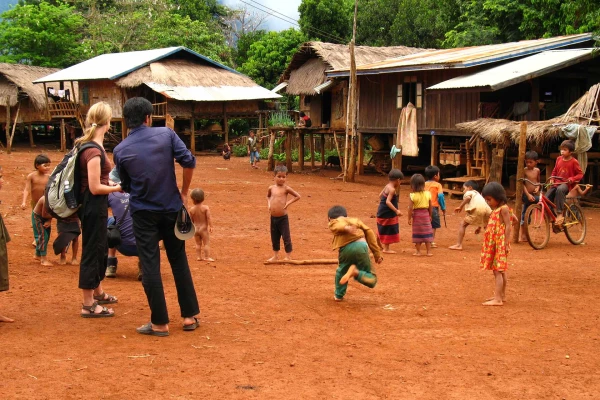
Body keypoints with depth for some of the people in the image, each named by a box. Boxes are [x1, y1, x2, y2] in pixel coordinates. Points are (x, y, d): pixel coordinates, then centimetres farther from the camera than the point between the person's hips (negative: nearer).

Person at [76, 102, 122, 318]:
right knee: (92, 252, -1)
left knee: (100, 249, 23)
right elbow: (95, 188, -22)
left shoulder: (86, 144, 7)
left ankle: (98, 292, 40)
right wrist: (118, 188, -11)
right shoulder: (94, 151, -23)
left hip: (92, 205, 10)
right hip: (94, 206, -10)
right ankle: (88, 305, 8)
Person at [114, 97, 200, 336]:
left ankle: (160, 323, 6)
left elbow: (126, 186, 5)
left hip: (143, 213, -2)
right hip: (171, 208, 2)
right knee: (179, 261, 14)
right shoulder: (166, 134, -6)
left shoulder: (120, 150, -5)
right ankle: (190, 316, 18)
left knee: (150, 266, 4)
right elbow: (188, 161, -12)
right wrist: (184, 192, 0)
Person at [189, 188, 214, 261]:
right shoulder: (205, 208, -12)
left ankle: (198, 256, 16)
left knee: (198, 244, 16)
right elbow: (208, 218, -16)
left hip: (195, 228, 3)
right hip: (204, 228, -3)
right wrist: (211, 226, -12)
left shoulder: (192, 209, -4)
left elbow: (191, 220, 5)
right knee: (207, 243, 1)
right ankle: (207, 257, -3)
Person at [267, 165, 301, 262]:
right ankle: (275, 256, 28)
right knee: (274, 238, 15)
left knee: (286, 238, -1)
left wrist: (288, 203, -9)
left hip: (283, 218, -5)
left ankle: (288, 256, 9)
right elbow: (268, 196, 26)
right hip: (273, 217, 5)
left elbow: (297, 196, -3)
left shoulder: (286, 188, -8)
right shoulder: (271, 188, 5)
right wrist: (269, 204, 9)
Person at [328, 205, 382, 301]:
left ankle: (339, 295, 33)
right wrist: (377, 253, 16)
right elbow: (369, 232, 19)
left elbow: (338, 225, -2)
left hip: (345, 249, 0)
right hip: (361, 245, 0)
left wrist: (345, 228, -25)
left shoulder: (333, 222, 25)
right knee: (372, 280, 9)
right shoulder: (355, 220, 33)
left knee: (341, 271, 33)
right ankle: (356, 272, -17)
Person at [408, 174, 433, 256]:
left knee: (417, 234, 8)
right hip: (425, 215, 2)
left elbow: (410, 208, -13)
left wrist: (409, 218, -3)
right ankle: (429, 252, 9)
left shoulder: (413, 196, -13)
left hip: (416, 215, -2)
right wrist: (430, 216, 17)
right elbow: (430, 207, 4)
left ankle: (418, 251, 12)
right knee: (427, 233, 9)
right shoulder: (427, 194, -3)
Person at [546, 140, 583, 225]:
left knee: (560, 189, -41)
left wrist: (572, 179, -21)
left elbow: (580, 174, -4)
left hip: (567, 184, -6)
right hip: (557, 183, 6)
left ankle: (559, 214, -38)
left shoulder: (574, 161, -7)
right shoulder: (559, 159, 8)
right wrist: (552, 179, 3)